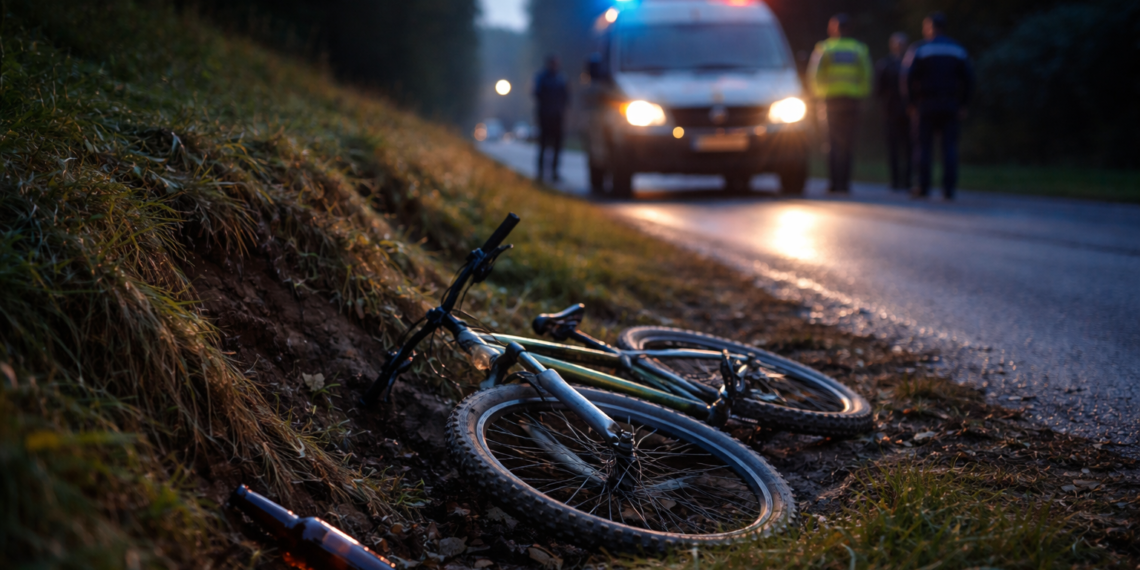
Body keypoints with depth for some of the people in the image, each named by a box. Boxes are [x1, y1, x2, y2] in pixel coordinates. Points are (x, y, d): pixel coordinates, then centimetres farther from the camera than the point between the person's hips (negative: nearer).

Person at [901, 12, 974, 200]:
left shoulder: (918, 49, -1)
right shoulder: (958, 50, 10)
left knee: (923, 146, 3)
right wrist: (963, 105, 10)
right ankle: (949, 188, -5)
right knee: (949, 146, 1)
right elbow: (968, 79, 7)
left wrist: (911, 104, 0)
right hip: (950, 105, 2)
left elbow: (906, 78, -7)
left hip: (925, 104, -2)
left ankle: (924, 186, -1)